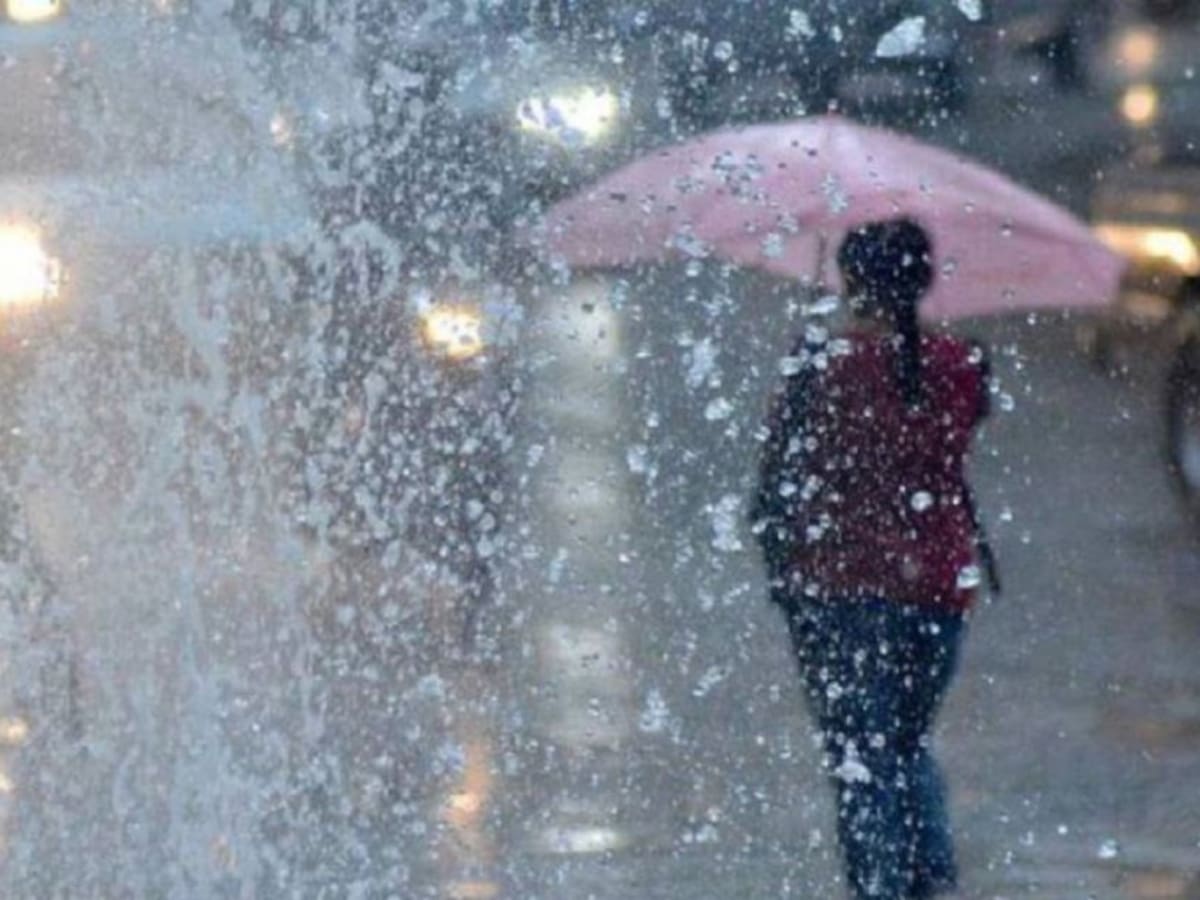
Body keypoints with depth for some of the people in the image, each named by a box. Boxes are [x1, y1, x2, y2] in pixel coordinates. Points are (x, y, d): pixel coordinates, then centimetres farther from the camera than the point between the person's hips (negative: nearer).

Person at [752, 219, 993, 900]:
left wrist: (781, 568, 9)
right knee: (908, 742, 20)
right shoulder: (962, 370, 0)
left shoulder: (820, 369, -9)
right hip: (939, 583, 4)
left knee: (860, 755, 2)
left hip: (838, 589, -3)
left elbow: (778, 484, -4)